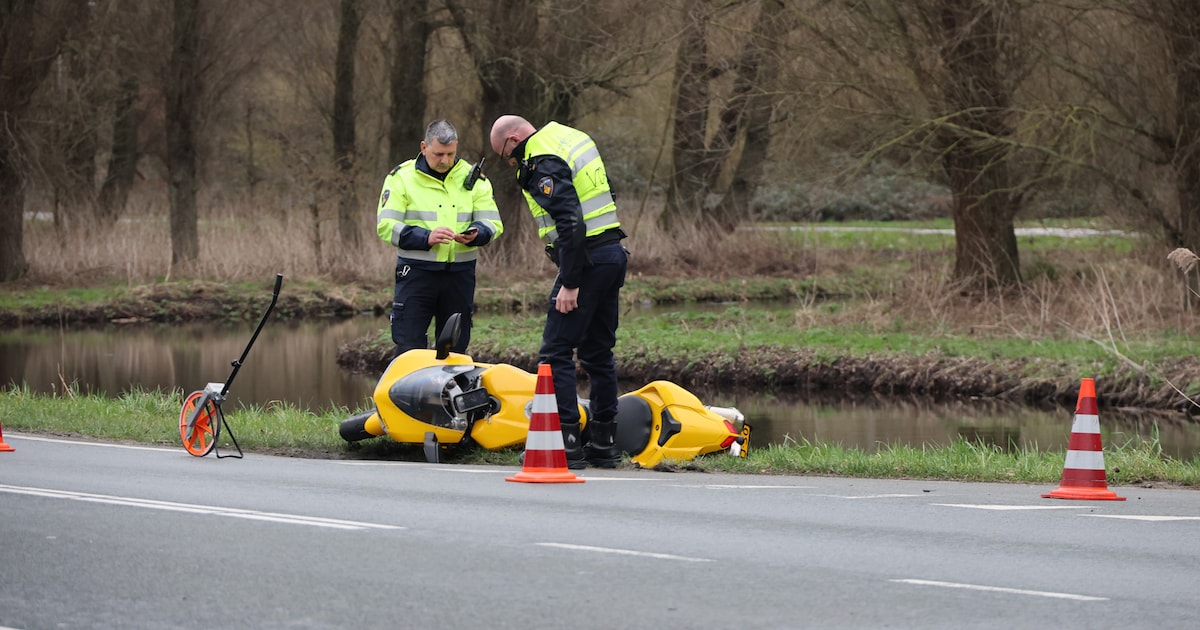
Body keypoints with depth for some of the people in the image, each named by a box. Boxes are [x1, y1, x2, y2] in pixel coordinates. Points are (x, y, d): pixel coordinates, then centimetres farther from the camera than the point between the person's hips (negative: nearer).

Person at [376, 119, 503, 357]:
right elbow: (386, 225, -6)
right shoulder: (402, 177, 1)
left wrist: (474, 235, -18)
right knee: (409, 348, -9)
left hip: (460, 274, 3)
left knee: (455, 349, 8)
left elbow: (493, 223, 6)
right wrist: (426, 238, -20)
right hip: (416, 272, -3)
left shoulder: (473, 178, 10)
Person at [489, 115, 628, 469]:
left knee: (556, 353, -6)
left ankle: (566, 442, -10)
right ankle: (603, 442, 15)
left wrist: (570, 283, -21)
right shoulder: (572, 139, 16)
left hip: (587, 260, -10)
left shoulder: (542, 164, -14)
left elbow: (571, 223, -23)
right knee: (597, 352, 14)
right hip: (613, 254, 10)